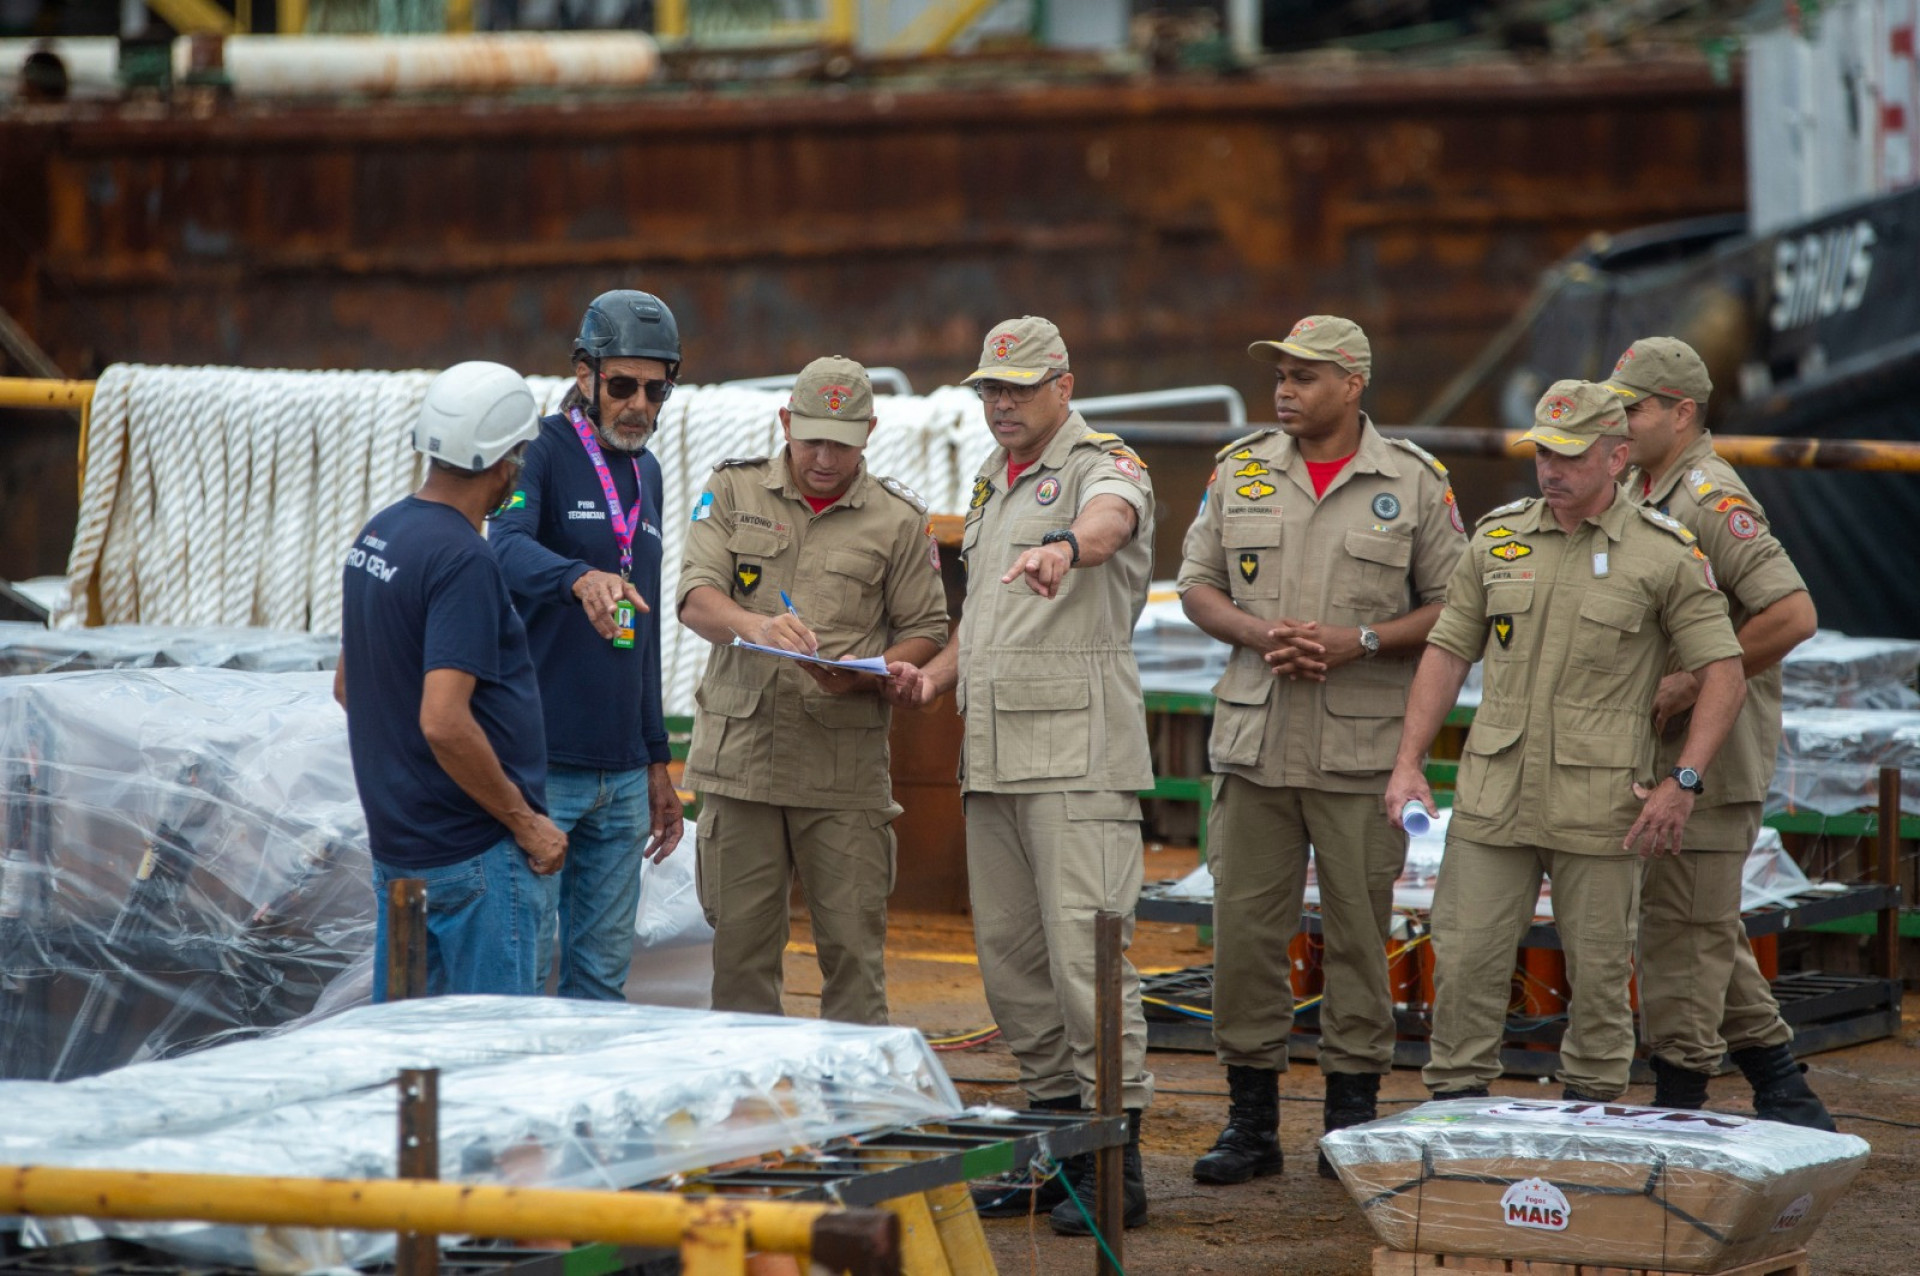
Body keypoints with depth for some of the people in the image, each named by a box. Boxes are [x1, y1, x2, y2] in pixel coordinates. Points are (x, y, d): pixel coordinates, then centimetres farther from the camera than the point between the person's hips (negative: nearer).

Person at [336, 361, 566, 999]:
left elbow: (347, 685, 20)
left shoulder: (377, 534, 9)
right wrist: (525, 821, -17)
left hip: (394, 839, 9)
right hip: (473, 851, -9)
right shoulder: (463, 561, -20)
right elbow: (445, 723, -27)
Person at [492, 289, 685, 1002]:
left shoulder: (645, 473, 17)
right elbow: (510, 550, -27)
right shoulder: (544, 450, -5)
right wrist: (580, 578, -47)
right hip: (539, 767, -7)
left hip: (622, 775, 7)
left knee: (603, 975, 9)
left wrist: (657, 762, 19)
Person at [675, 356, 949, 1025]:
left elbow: (925, 631, 8)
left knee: (852, 943, -2)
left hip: (845, 765, -1)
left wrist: (865, 678, -13)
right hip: (741, 752, 1)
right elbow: (696, 597, -4)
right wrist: (754, 625, -26)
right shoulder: (734, 491, 7)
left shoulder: (898, 519, 6)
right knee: (740, 942, 4)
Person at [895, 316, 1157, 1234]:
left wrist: (1065, 546, -55)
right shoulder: (991, 481, 21)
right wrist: (936, 673, 11)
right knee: (1010, 954, 10)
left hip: (1079, 755, -9)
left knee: (1084, 950, -12)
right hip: (993, 753, 9)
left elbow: (1111, 518, -32)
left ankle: (1117, 1166, -10)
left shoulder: (1103, 466, -6)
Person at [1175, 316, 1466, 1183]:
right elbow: (1198, 584, 11)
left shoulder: (1414, 483, 1)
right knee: (1244, 929, 2)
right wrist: (1259, 633, -8)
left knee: (1359, 932, 3)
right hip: (1254, 741, 2)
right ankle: (1250, 1122, 10)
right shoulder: (1240, 470, 10)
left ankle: (1351, 1118, 11)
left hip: (1362, 749, -2)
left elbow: (1451, 607, 1)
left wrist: (1360, 642, -13)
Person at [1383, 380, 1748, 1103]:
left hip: (1600, 801, -3)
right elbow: (1448, 651, 12)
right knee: (1464, 961, -1)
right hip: (1493, 795, 3)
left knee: (1599, 973, 4)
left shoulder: (1665, 555, -2)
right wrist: (1408, 763, 4)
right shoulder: (1498, 537, 8)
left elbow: (1723, 673, -3)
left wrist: (1684, 783, -12)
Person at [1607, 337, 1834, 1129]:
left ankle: (1678, 1101, 0)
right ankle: (1786, 1100, 22)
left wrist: (1693, 684, -22)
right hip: (1660, 755, 10)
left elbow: (1793, 615, -26)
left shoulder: (1711, 501, -16)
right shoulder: (1637, 493, 14)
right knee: (1706, 931, 15)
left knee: (1682, 930, -6)